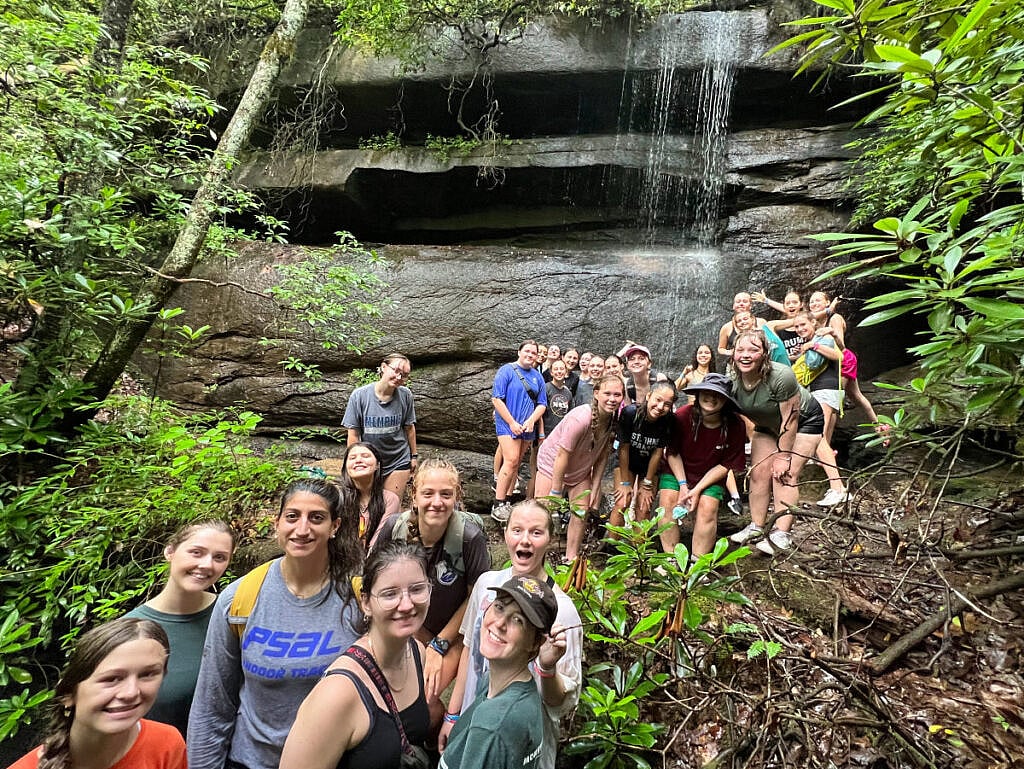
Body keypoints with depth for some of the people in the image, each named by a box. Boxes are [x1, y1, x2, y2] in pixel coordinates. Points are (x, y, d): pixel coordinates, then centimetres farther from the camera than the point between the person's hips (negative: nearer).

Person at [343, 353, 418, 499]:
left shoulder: (405, 395, -9)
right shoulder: (359, 395, -12)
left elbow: (409, 427, 4)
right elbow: (354, 434, -6)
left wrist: (414, 455, 11)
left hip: (398, 461, 1)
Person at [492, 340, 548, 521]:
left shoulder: (537, 376, 11)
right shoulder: (507, 370, -4)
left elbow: (542, 403, 10)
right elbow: (496, 399, -10)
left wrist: (531, 421, -8)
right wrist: (512, 423, -13)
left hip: (527, 427, 6)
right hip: (507, 424, -5)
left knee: (517, 464, 8)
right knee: (511, 461, -16)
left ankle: (507, 500, 17)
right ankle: (498, 505, -11)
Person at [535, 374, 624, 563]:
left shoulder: (615, 420, -16)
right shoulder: (581, 418, -35)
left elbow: (602, 456, -7)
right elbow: (562, 456, -29)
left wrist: (595, 489, -7)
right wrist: (555, 492, -23)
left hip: (580, 468, 6)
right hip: (553, 464, -6)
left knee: (582, 511, 3)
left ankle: (571, 558, 17)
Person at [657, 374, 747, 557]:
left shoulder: (735, 426, -17)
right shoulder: (682, 416, -22)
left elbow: (725, 466, -10)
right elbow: (672, 453, -8)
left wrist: (697, 489, -17)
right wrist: (683, 485, -15)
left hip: (711, 477, 0)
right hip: (677, 471, 0)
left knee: (708, 508, -22)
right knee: (667, 500, -22)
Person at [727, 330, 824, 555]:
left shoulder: (781, 376, -36)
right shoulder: (732, 380, -21)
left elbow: (790, 419, -27)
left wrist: (783, 456, -21)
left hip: (804, 421, -5)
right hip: (768, 424, 6)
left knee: (785, 474, -15)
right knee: (758, 473, -1)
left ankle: (782, 535, -11)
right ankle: (756, 527, 11)